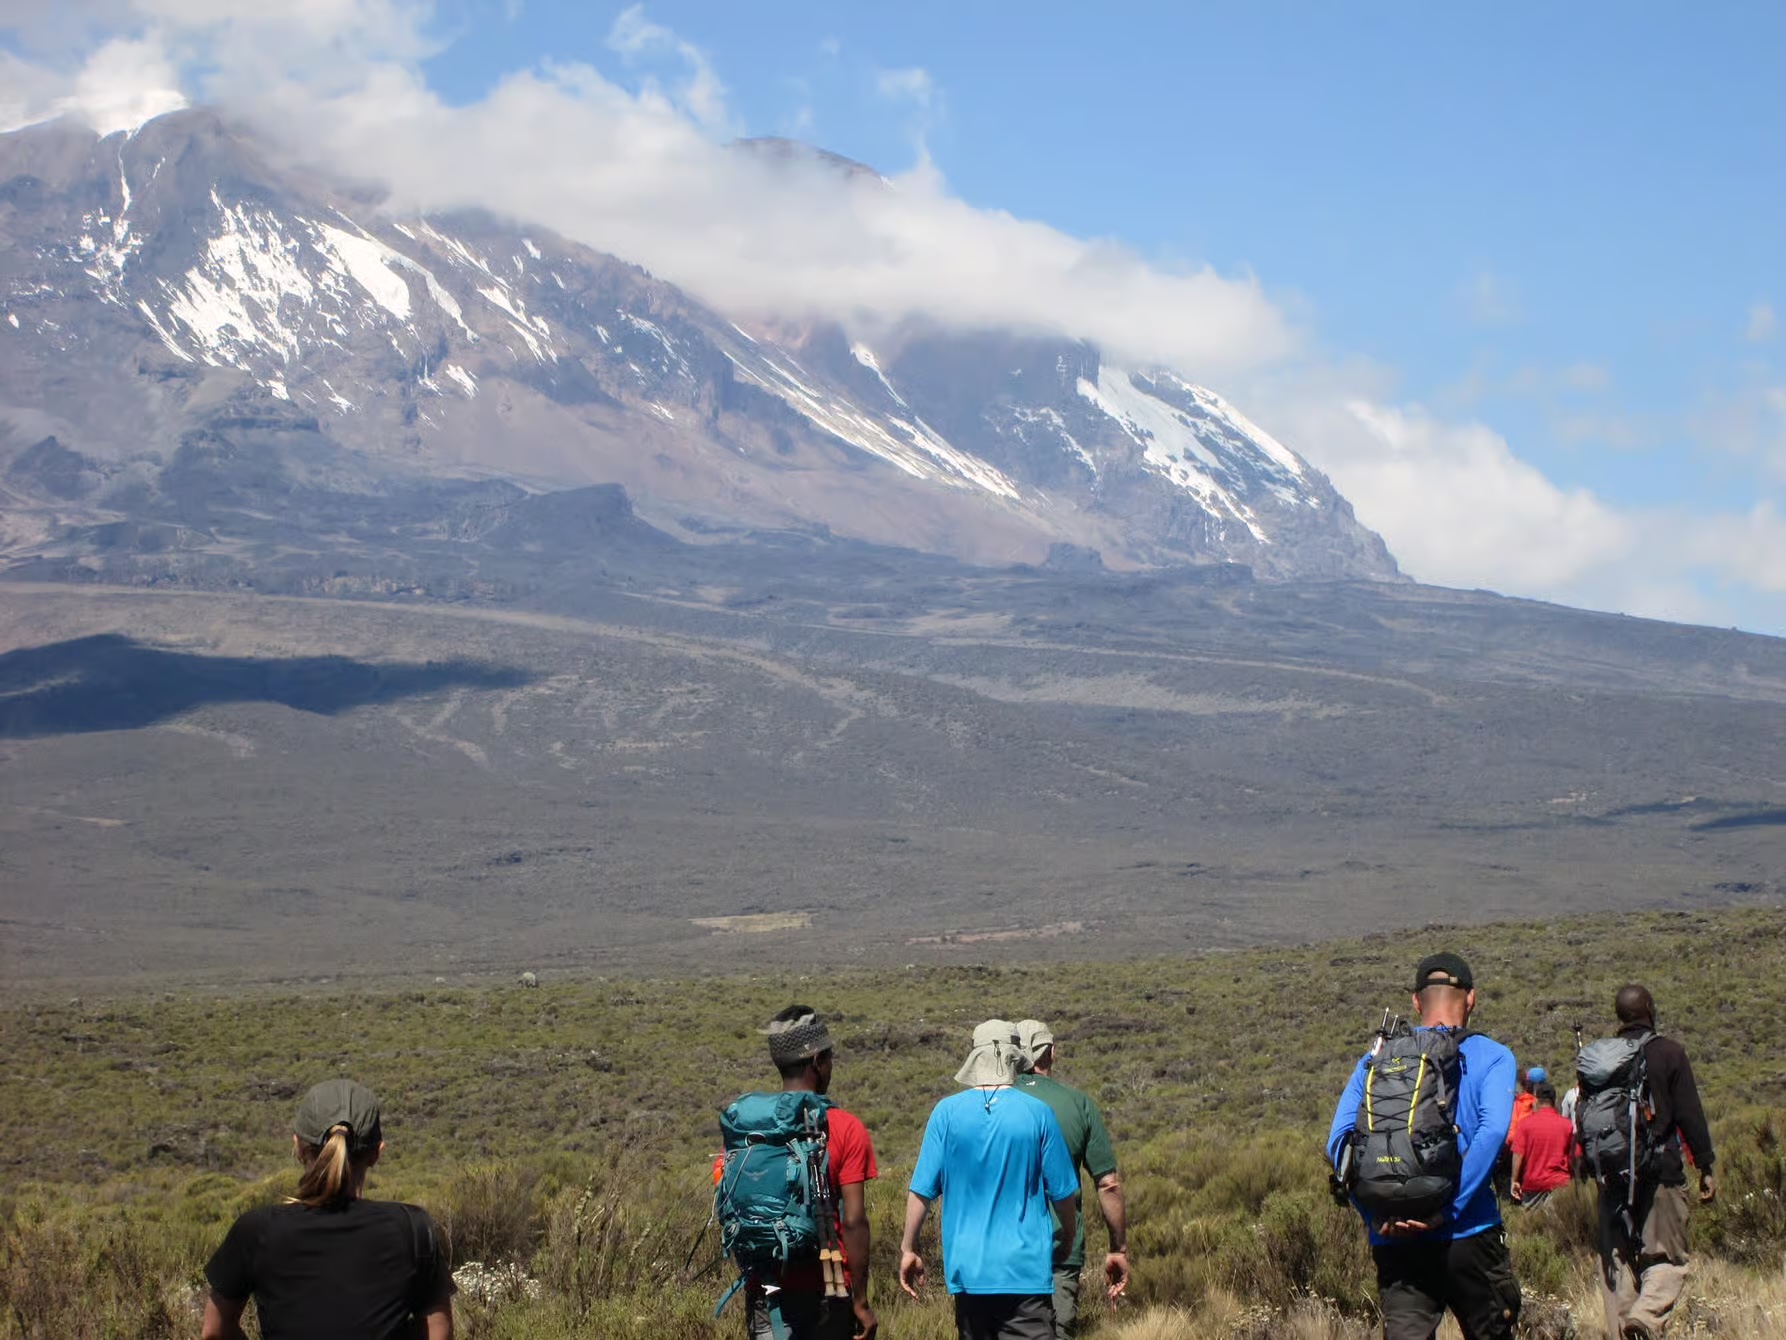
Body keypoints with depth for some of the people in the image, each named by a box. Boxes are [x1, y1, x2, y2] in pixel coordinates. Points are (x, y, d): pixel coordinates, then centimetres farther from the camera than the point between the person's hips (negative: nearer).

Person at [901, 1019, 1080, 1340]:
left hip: (968, 1266, 2)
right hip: (1026, 1270, -2)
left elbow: (922, 1190, -2)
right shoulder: (1037, 1113, -6)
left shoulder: (947, 1112, -4)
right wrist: (1070, 1238, 21)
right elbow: (1062, 1192, 2)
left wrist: (908, 1250, 11)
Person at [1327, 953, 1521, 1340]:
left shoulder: (1375, 1061, 11)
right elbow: (1492, 1131, -15)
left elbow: (1339, 1141, -1)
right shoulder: (1491, 1056, 2)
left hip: (1394, 1242, 2)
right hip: (1468, 1236, -2)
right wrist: (1447, 1210, -16)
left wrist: (1376, 1215, -6)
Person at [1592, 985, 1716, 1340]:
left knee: (1617, 1259, 10)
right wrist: (1706, 1167, -1)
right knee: (1667, 1258, 0)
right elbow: (1690, 1115, -6)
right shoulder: (1670, 1052, -3)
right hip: (1661, 1171, -4)